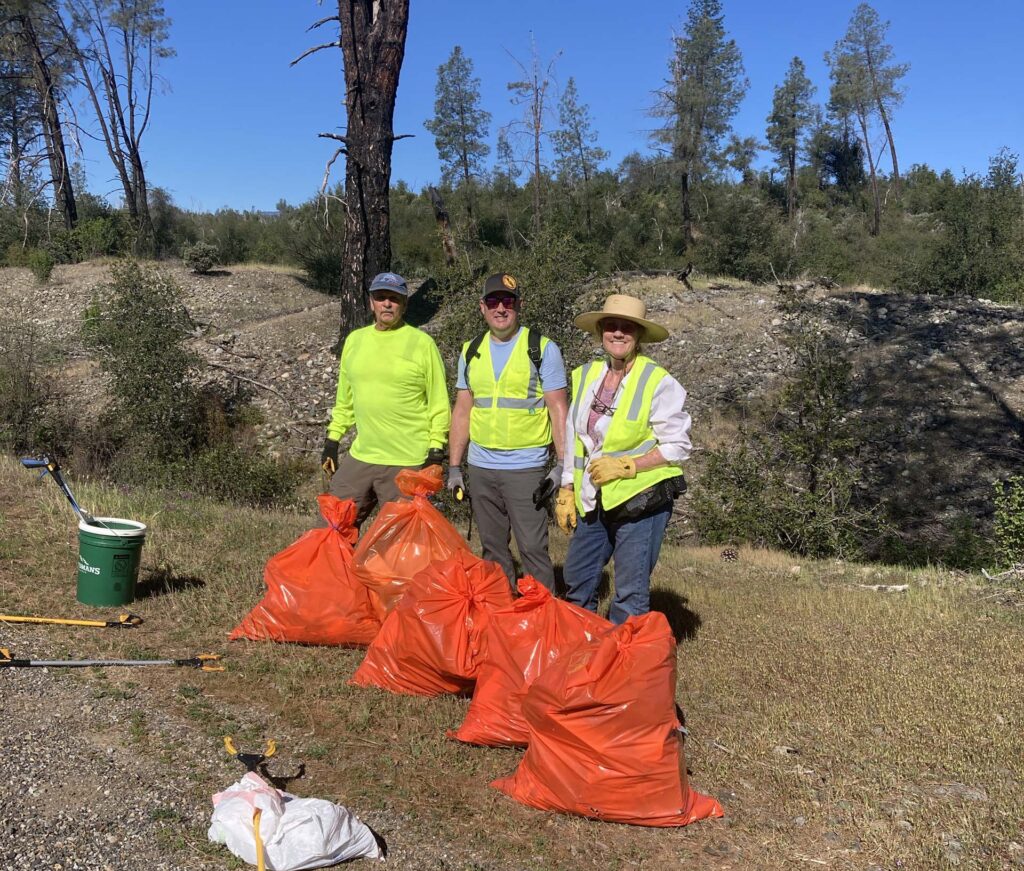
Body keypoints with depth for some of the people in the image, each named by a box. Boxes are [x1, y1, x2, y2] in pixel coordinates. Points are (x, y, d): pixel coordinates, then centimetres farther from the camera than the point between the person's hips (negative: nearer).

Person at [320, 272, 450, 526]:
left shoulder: (422, 343, -4)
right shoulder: (355, 340, 10)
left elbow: (439, 404, -3)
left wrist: (436, 449, -8)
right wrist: (332, 440, 16)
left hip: (408, 463, -5)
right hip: (360, 457, 5)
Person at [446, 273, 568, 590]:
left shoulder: (542, 349, -3)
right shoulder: (471, 351, 11)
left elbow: (559, 409, -5)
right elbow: (462, 411, 13)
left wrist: (562, 465, -12)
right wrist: (454, 467, 9)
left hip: (526, 468, -5)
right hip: (480, 468, 5)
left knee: (533, 549, -4)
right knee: (492, 550, 13)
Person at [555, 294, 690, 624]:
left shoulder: (659, 383, -9)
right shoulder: (585, 376, 8)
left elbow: (677, 446, -9)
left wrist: (624, 466, -16)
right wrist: (567, 490, 13)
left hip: (641, 501, -6)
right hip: (593, 503, 6)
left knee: (630, 593, 0)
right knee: (577, 584, 14)